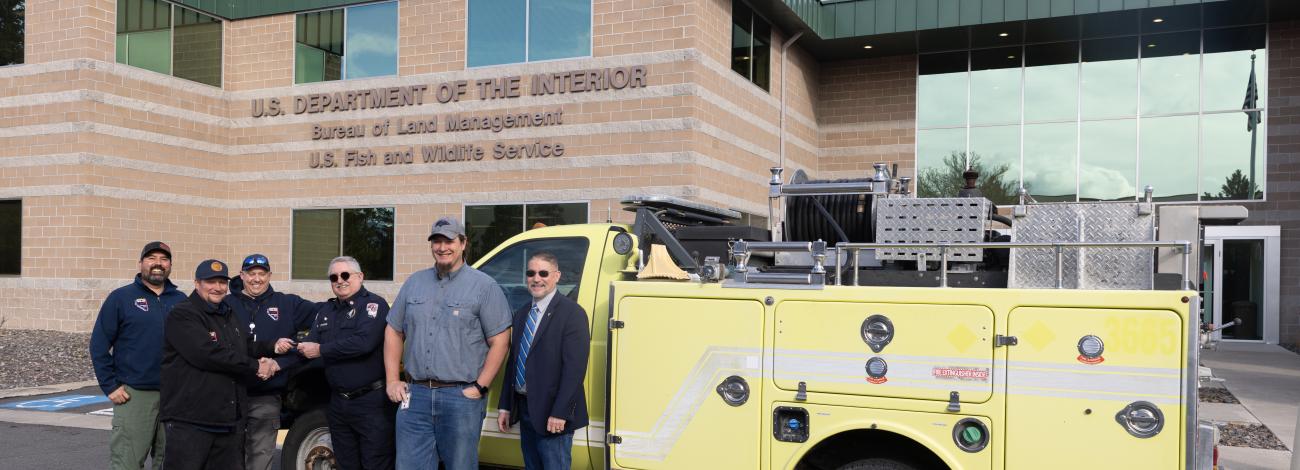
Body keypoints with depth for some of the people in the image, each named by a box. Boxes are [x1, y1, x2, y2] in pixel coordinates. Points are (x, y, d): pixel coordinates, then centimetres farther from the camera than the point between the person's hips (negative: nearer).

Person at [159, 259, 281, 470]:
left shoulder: (229, 315, 20)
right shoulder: (182, 316, -9)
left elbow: (245, 348, 24)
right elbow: (208, 354, -21)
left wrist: (272, 347, 3)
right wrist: (255, 367, -15)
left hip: (231, 420, 8)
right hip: (190, 421, -8)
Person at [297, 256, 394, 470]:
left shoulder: (374, 304, -9)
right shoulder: (327, 310, 15)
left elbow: (363, 342, -24)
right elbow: (308, 346, 9)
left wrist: (321, 350, -16)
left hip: (371, 402, -7)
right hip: (338, 402, 7)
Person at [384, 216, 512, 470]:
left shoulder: (484, 286, -2)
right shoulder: (414, 283, 12)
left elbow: (500, 341, -5)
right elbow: (394, 332, 16)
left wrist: (479, 388, -10)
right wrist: (392, 381, 7)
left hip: (461, 397, -4)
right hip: (415, 396, 4)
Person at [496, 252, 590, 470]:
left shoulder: (572, 313, -11)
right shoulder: (521, 314, 13)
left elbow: (575, 367, -17)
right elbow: (512, 362, 16)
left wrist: (559, 413, -21)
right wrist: (505, 406, 12)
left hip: (552, 414, -7)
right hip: (524, 410, 7)